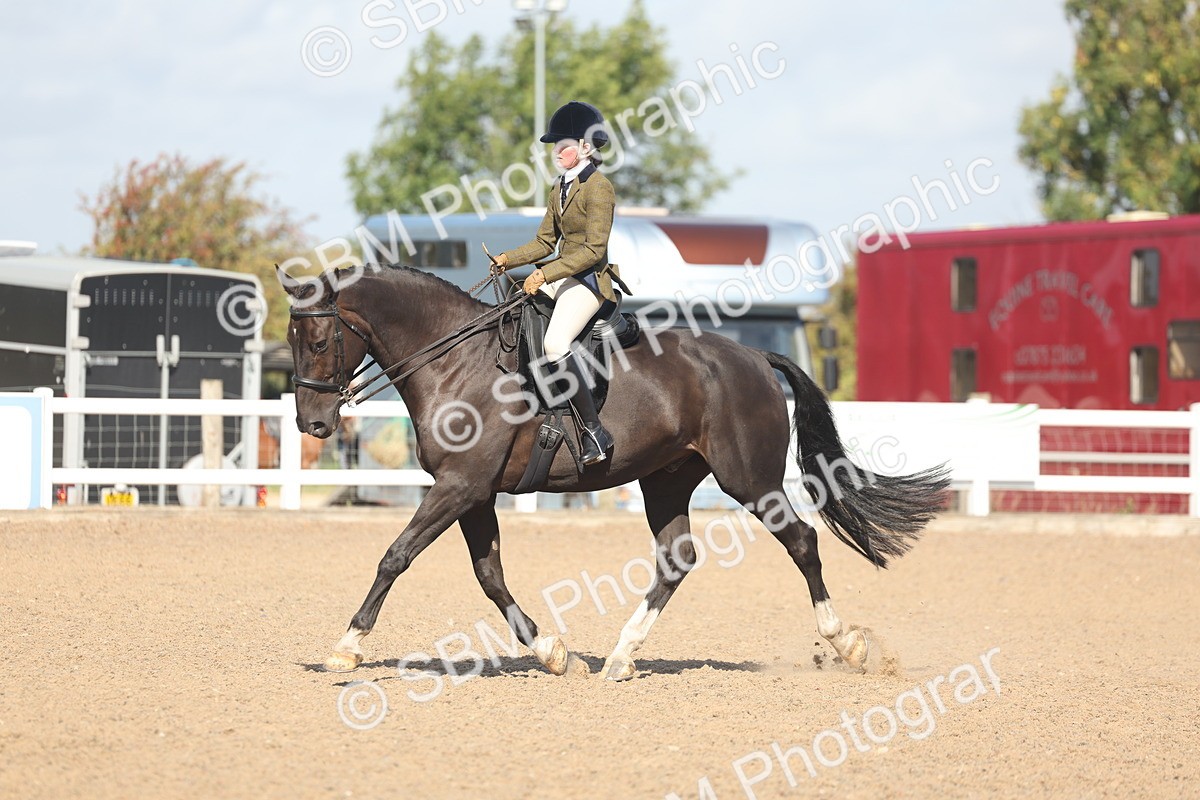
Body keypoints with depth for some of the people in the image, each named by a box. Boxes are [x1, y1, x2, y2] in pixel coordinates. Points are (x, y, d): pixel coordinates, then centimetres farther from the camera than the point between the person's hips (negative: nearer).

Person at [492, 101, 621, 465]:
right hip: (560, 275, 10)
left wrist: (545, 274, -23)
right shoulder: (559, 189, 14)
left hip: (589, 280, -10)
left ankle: (595, 433, -27)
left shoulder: (598, 188, -13)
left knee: (555, 343, -28)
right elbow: (545, 243, 18)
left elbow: (594, 250, -19)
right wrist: (507, 259, 2)